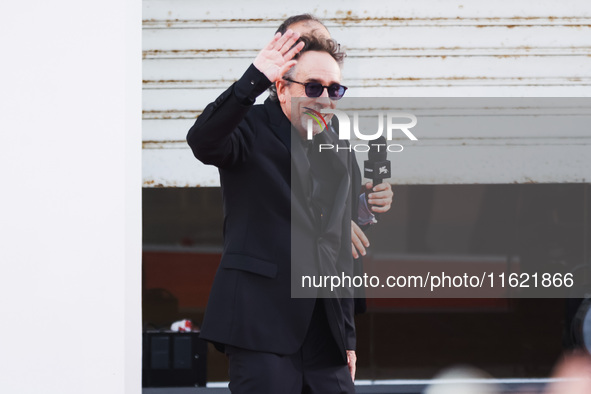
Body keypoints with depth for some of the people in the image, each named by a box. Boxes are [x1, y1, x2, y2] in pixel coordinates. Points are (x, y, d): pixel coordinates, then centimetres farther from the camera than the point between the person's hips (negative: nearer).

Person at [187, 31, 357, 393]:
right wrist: (255, 80, -35)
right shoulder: (251, 129, 0)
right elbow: (202, 141, -25)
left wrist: (348, 336, 18)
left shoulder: (340, 154, 18)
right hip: (261, 320, -6)